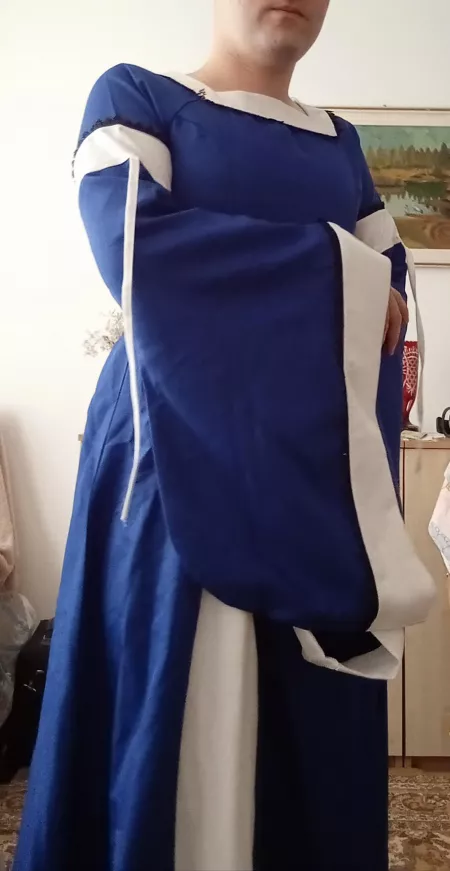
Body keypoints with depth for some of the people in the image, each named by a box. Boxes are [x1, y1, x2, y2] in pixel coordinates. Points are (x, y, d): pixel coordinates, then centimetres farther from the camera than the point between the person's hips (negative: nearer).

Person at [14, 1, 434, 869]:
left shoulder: (341, 145, 21)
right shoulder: (135, 99, 7)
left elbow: (392, 288, 12)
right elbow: (136, 246, -12)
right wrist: (338, 273, -9)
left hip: (318, 473, 5)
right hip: (182, 463, -4)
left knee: (318, 740, 8)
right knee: (170, 716, -2)